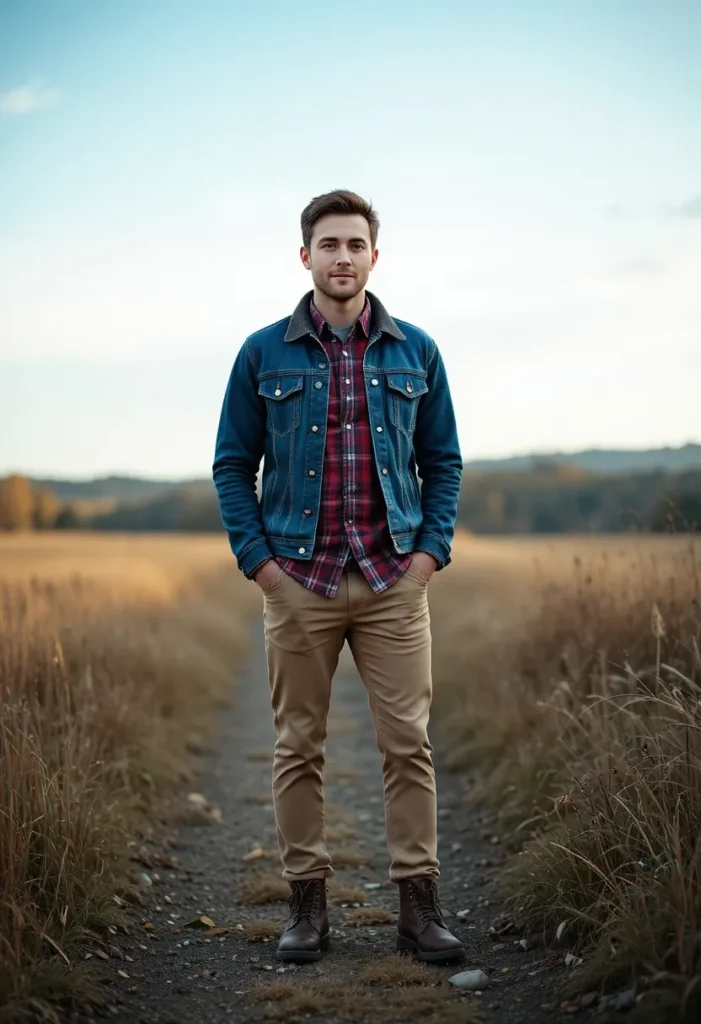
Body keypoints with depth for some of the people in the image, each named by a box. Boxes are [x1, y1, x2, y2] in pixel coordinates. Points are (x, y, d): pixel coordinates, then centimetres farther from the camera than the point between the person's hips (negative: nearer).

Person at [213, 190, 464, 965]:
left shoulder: (416, 352, 8)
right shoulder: (263, 354, 4)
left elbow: (443, 460, 11)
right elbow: (233, 463, 6)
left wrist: (431, 551, -1)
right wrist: (258, 559, -3)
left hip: (394, 580, 1)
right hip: (298, 579, 0)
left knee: (408, 742, -1)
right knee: (299, 747, 5)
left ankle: (418, 907, 8)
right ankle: (307, 904, 16)